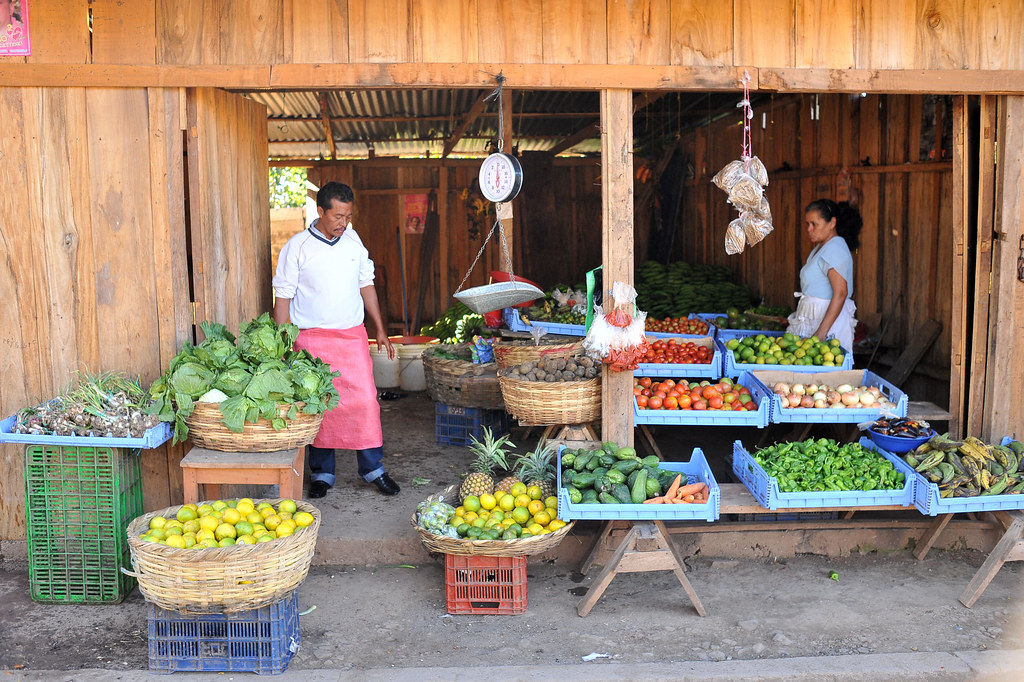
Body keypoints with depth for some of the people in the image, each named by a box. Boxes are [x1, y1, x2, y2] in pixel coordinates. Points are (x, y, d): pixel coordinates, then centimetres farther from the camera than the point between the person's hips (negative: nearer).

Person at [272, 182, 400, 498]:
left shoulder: (353, 240, 7)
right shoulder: (297, 247, -5)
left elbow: (366, 284, 16)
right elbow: (283, 297, -4)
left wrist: (380, 328, 14)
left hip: (352, 336, 3)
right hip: (312, 339, -3)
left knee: (364, 401, -1)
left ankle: (373, 468, 11)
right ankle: (322, 472, 17)